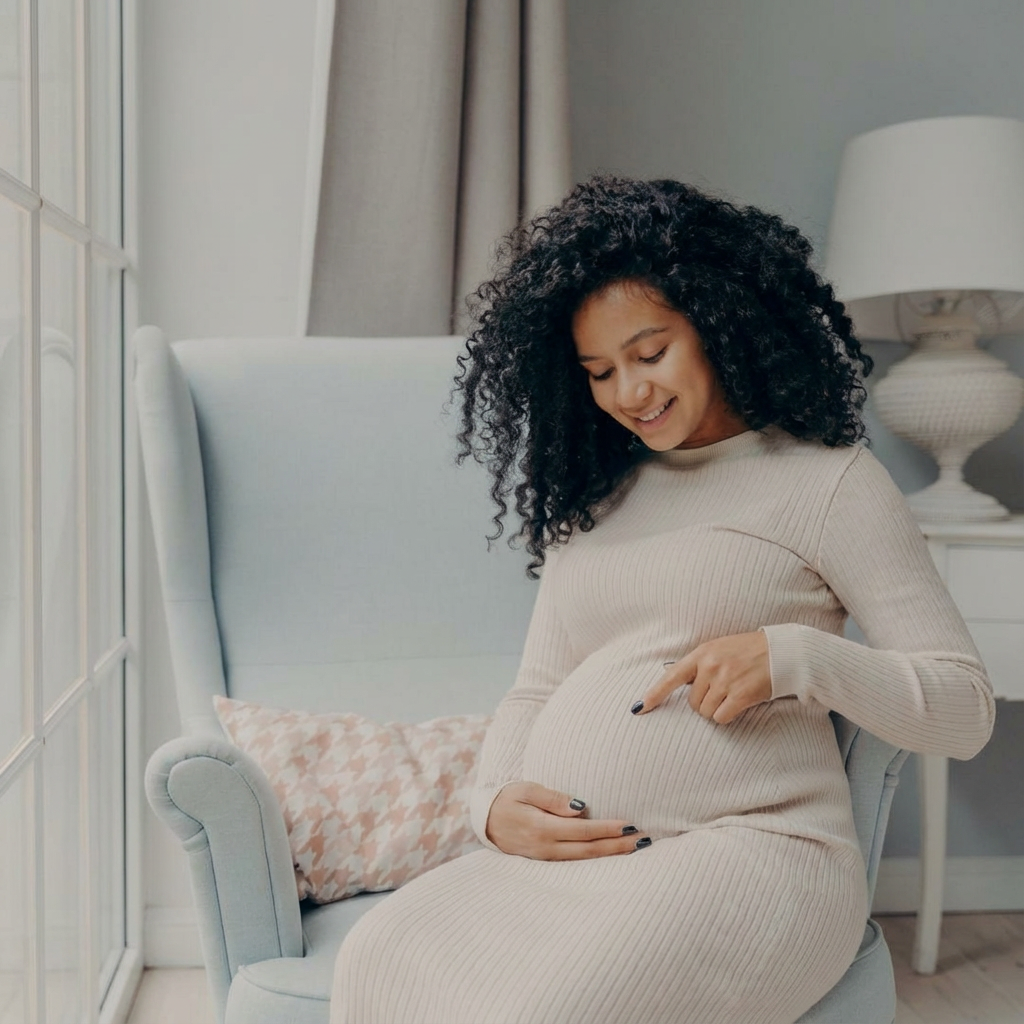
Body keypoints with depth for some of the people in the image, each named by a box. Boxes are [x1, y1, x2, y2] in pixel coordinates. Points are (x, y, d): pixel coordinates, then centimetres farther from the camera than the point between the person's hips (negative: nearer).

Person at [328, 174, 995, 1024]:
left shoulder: (828, 479, 7)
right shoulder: (588, 500, 23)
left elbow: (967, 708, 3)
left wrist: (793, 656, -13)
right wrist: (495, 804, 0)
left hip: (747, 848, -4)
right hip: (561, 853, 4)